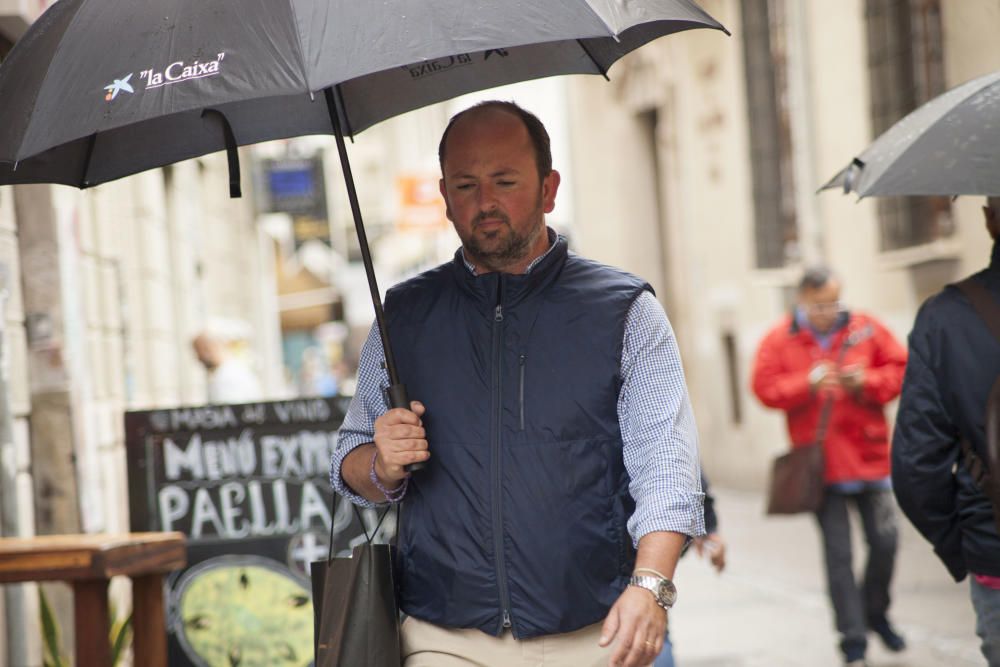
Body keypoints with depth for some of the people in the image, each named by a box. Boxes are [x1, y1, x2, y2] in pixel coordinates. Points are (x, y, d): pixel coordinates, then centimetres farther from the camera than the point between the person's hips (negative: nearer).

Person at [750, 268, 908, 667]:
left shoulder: (866, 330, 3)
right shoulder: (779, 340, 0)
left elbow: (900, 368, 5)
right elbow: (766, 389, -6)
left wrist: (867, 381, -13)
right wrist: (808, 384, -20)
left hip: (869, 456, 2)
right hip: (821, 465, -2)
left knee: (884, 542, 4)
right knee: (838, 555, -1)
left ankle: (876, 613, 30)